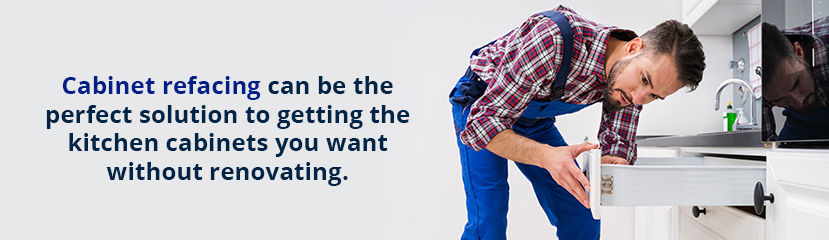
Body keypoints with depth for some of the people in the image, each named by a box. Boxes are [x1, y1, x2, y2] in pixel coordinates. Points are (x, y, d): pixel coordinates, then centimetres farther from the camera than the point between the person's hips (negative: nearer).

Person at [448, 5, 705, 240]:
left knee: (583, 219, 3)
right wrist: (546, 156, -54)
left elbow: (618, 145, -13)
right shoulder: (554, 39, -40)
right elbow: (482, 123, -38)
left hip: (536, 119, 6)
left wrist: (611, 164, -38)